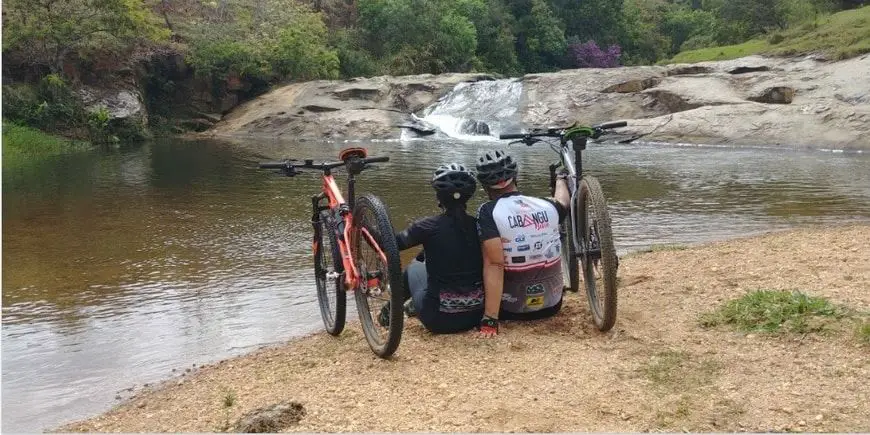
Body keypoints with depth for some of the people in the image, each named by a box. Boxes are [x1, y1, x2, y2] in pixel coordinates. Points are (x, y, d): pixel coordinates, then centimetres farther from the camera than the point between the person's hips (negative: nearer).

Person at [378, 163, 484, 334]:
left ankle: (390, 312, 36)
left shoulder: (429, 226, -14)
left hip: (439, 320, -3)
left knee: (414, 267, 25)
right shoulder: (478, 225, -4)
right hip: (476, 316, 3)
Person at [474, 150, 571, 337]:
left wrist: (490, 320, -29)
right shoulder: (547, 206, -4)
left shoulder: (488, 212, -19)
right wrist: (561, 179, 43)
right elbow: (563, 202, 21)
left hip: (511, 309, -4)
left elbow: (493, 265, -28)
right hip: (552, 304, 4)